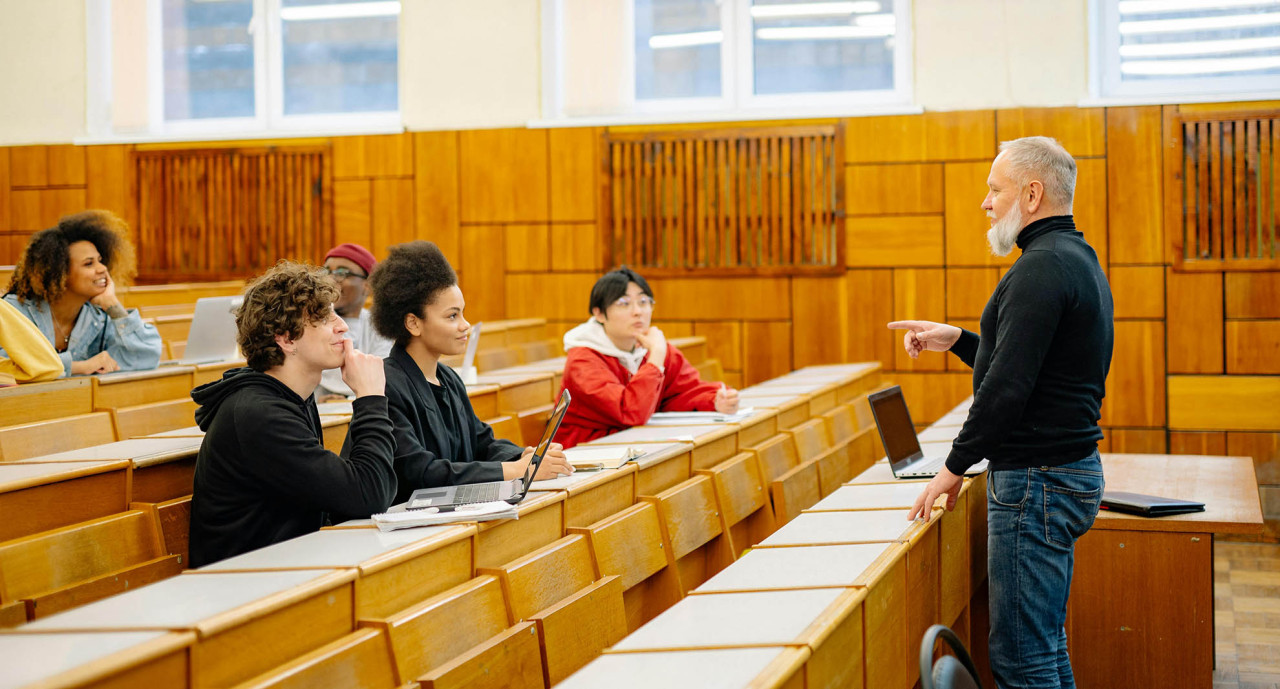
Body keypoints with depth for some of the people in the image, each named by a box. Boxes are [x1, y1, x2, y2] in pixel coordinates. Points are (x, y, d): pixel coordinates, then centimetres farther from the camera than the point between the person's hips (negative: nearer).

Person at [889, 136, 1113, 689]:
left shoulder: (1043, 267, -17)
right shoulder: (1077, 258, 16)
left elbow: (1008, 386, -23)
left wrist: (955, 465, -14)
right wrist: (957, 340, 20)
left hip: (1036, 479, -11)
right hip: (1073, 471, 11)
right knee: (1046, 644, 17)